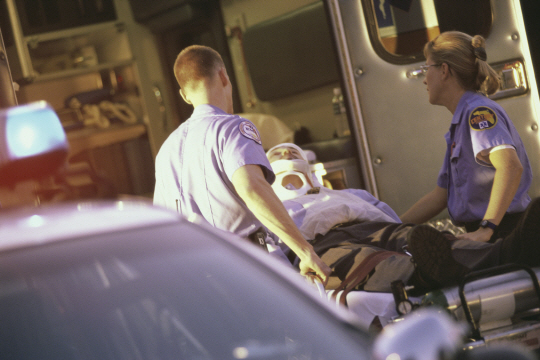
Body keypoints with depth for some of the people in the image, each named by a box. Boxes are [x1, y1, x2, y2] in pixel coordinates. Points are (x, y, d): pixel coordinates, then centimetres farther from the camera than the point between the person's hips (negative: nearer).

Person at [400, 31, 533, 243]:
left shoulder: (479, 112, -10)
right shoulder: (460, 122, 19)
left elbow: (510, 166, -27)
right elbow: (441, 194, 22)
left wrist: (486, 229, -31)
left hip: (503, 232, -8)